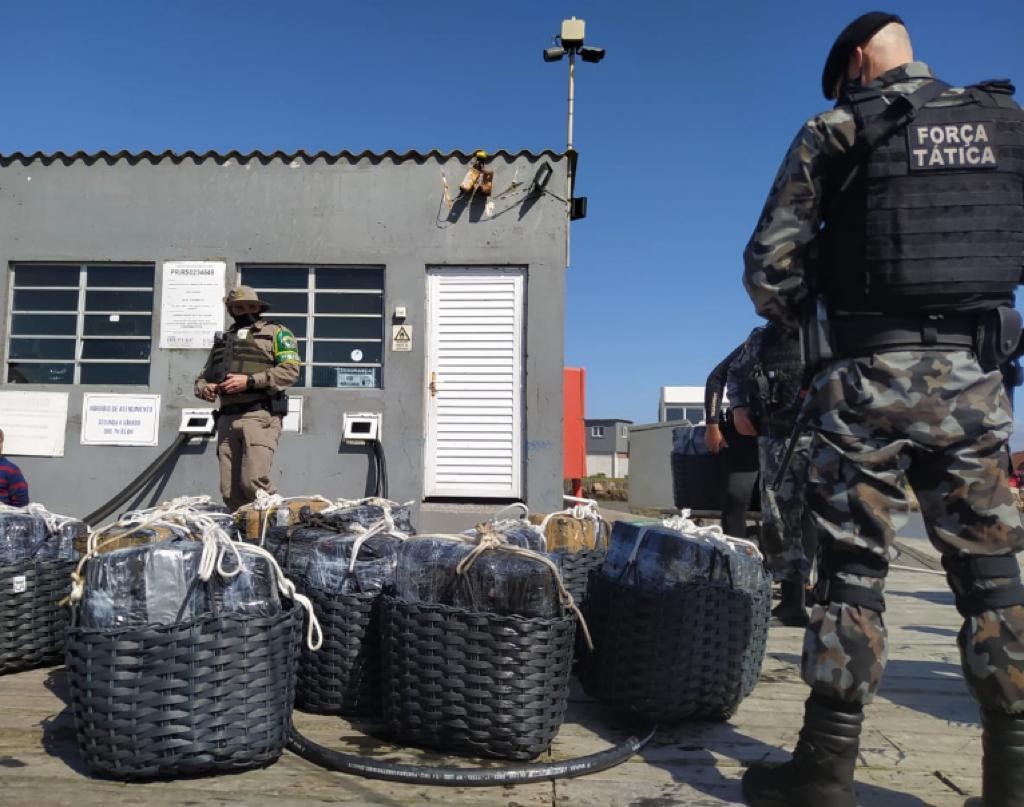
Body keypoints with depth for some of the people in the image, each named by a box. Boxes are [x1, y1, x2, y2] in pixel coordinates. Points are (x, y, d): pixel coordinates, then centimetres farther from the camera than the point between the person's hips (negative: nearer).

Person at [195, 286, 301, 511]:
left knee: (253, 481, -19)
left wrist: (249, 381, -13)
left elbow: (290, 371, -6)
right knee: (229, 491, 1)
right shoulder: (223, 339, 26)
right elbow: (204, 375, 28)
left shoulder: (276, 333, 8)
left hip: (260, 416, -6)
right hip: (227, 418, 6)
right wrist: (204, 388, 4)